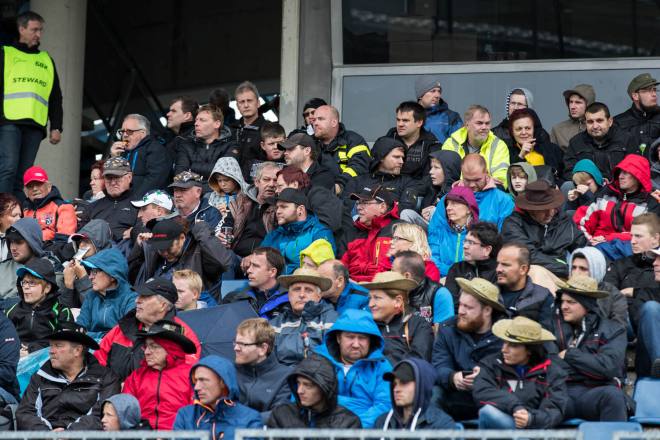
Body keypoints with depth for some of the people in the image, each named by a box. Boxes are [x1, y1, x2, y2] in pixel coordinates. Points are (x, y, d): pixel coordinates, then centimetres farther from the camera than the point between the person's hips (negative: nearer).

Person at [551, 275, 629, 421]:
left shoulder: (612, 330, 12)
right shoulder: (555, 325, 20)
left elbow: (608, 366, -5)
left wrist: (569, 355, 0)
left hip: (594, 393, 0)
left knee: (612, 394, -36)